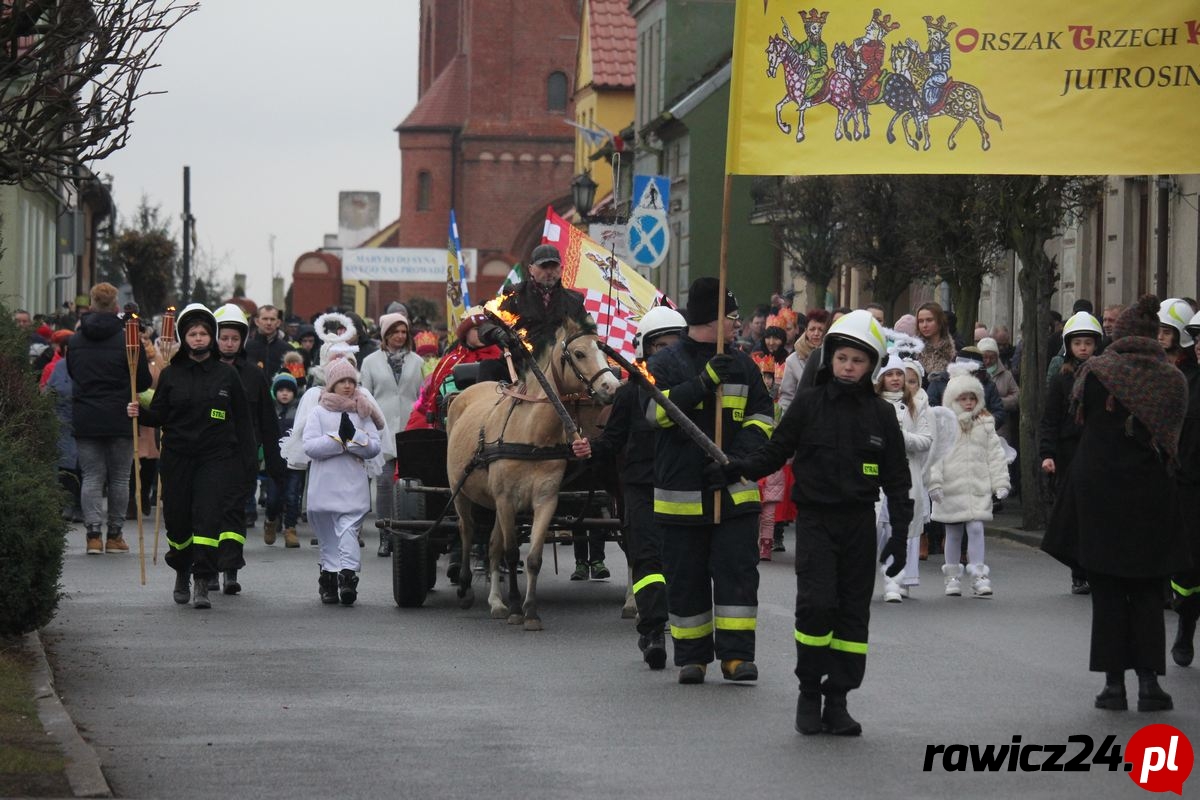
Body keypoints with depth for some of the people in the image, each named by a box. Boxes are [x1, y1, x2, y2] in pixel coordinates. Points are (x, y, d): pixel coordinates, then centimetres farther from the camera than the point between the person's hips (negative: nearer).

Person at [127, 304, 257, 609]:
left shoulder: (227, 374, 4)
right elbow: (160, 416, 7)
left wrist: (248, 461, 2)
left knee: (209, 517, -13)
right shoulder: (170, 375, 6)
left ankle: (202, 583, -13)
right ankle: (182, 572, 32)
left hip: (217, 458, -2)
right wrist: (141, 413, -14)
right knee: (178, 519, 7)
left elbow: (242, 421, 6)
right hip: (177, 458, 2)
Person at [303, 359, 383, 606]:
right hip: (324, 488, 1)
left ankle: (347, 576, -14)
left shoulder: (362, 413, 8)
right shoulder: (319, 412, 7)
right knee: (328, 537, 2)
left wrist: (353, 436, -14)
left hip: (353, 486, -1)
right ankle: (330, 577, 1)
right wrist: (340, 438, -13)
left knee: (348, 530, -8)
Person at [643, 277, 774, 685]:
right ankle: (691, 655, 14)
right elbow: (656, 409, -16)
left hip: (734, 490, 2)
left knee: (737, 571, -5)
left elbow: (761, 415, 13)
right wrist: (704, 383, -24)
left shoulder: (741, 365, 11)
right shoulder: (665, 364, -1)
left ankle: (736, 653, -4)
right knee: (687, 577, 4)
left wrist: (746, 448, -7)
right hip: (681, 493, -2)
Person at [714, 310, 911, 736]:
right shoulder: (808, 404, 1)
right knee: (816, 603, -15)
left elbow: (896, 479, 8)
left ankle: (837, 700, 11)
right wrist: (741, 466, -17)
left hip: (859, 523, 2)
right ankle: (809, 692, 1)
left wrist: (899, 536, 3)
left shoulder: (881, 414, 5)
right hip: (815, 520, -2)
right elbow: (776, 450, 2)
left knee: (853, 612, 3)